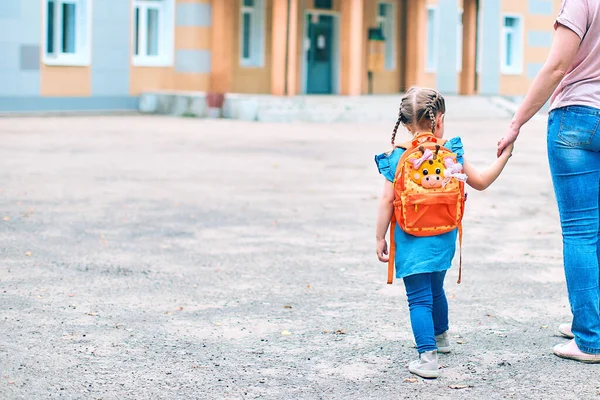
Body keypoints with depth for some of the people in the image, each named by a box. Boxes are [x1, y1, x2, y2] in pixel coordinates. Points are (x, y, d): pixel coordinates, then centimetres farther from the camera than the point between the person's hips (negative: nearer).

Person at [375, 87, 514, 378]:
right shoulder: (452, 153, -1)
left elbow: (388, 201, -10)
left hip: (411, 241, -4)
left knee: (419, 298, -3)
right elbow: (481, 182, 9)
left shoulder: (397, 157, -9)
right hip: (443, 239, 4)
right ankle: (440, 336, 48)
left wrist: (380, 238, -2)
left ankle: (427, 357, -15)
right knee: (435, 289, 26)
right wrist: (504, 155, 21)